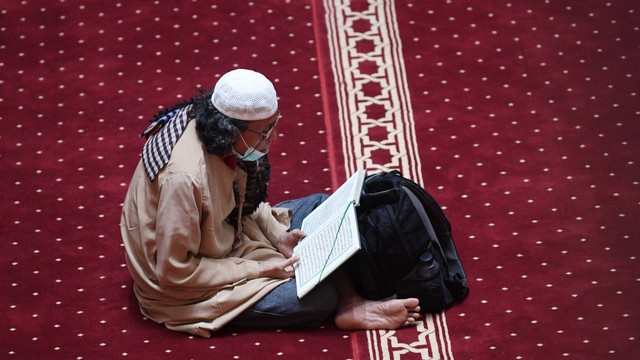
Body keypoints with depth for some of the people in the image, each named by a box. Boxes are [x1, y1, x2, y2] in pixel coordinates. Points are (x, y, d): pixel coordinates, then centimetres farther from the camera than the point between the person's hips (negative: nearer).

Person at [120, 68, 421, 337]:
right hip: (182, 286, -8)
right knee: (321, 294, -18)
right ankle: (344, 307, 14)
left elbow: (243, 194, 7)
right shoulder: (185, 178, -36)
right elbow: (175, 271, -27)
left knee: (321, 206, 3)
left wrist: (277, 235, -7)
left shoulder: (207, 124, -12)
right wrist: (258, 269, -22)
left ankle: (349, 303, -3)